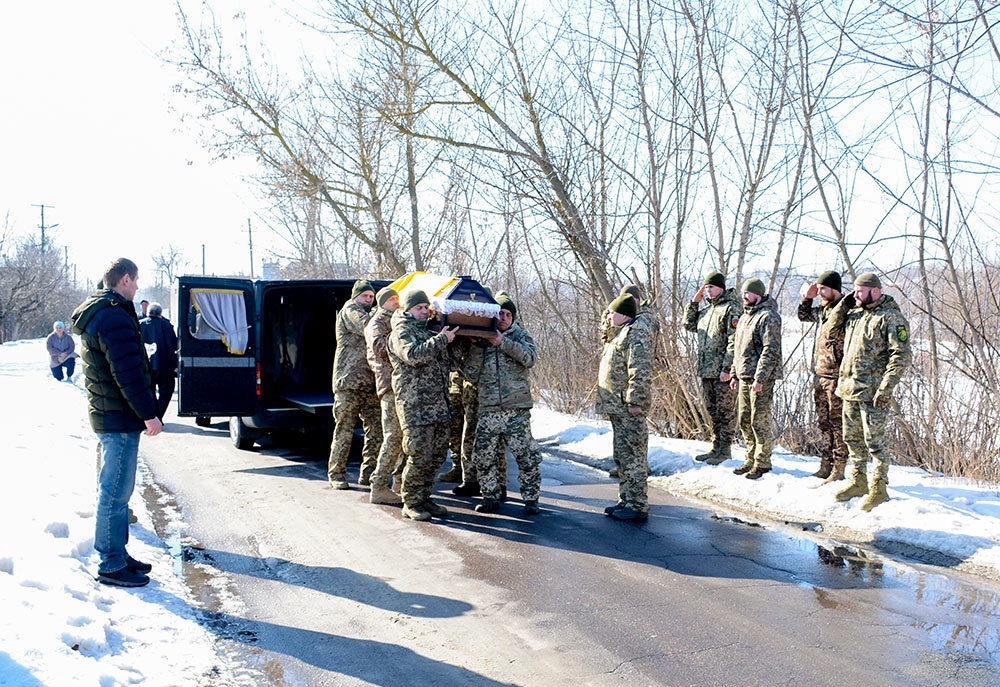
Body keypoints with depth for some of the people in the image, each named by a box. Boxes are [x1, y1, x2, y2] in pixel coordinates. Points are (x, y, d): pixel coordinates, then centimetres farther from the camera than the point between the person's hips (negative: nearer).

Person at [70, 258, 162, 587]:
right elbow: (128, 373, -23)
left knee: (114, 491, 17)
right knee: (116, 493, -4)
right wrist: (148, 413, -19)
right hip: (120, 420, -11)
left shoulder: (96, 314, 17)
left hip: (108, 415, 11)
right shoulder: (115, 317, -18)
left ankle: (117, 555, 27)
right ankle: (111, 565, 4)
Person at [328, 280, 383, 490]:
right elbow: (367, 326, -18)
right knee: (344, 429, -3)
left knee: (376, 430, 4)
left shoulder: (370, 313, 27)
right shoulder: (350, 309, 2)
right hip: (349, 380, -7)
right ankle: (336, 473, 7)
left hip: (370, 382, 7)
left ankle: (368, 474, 11)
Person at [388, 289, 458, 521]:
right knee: (420, 454, -9)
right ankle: (411, 503, 4)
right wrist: (441, 340, -18)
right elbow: (413, 355, -23)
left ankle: (424, 498, 22)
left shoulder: (430, 330, 22)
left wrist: (454, 335, 17)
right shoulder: (401, 332, -3)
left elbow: (445, 361, 34)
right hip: (415, 404, -8)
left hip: (438, 403, 8)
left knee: (438, 454, 10)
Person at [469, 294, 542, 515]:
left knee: (526, 455, -2)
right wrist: (477, 344, -11)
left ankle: (531, 498, 11)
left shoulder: (520, 335, 9)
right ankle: (492, 497, 19)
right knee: (484, 456, 4)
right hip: (488, 409, 2)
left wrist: (502, 342, -18)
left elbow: (530, 357, -12)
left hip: (517, 408, -2)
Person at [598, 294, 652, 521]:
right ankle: (626, 500, 26)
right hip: (617, 409, 11)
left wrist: (635, 402, -24)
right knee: (622, 457, 16)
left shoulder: (634, 335, -14)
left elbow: (641, 373, -23)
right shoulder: (621, 334, 19)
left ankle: (638, 506, 2)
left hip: (629, 411, -11)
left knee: (633, 457, -5)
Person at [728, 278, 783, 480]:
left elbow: (771, 351, -18)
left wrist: (759, 378, -22)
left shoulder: (768, 316, -11)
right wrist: (734, 374, 19)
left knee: (759, 421, -4)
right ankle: (751, 459, 23)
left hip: (761, 379, -9)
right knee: (744, 420, 12)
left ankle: (762, 462, 7)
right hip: (744, 377, 9)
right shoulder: (745, 316, 18)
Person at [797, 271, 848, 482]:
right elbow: (803, 315, 32)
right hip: (820, 376, 9)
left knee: (838, 424, -1)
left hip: (836, 378, -9)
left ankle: (838, 470, 6)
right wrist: (806, 298, 15)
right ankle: (825, 466, 24)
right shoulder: (822, 310, 11)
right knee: (823, 423, 14)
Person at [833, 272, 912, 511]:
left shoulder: (891, 318, -11)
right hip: (849, 388, 8)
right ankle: (858, 481, 28)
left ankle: (878, 488, 8)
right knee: (852, 438, 15)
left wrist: (885, 388, -20)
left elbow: (902, 356, -15)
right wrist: (847, 300, 12)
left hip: (873, 392, -8)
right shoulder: (855, 313, 12)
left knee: (874, 440, -3)